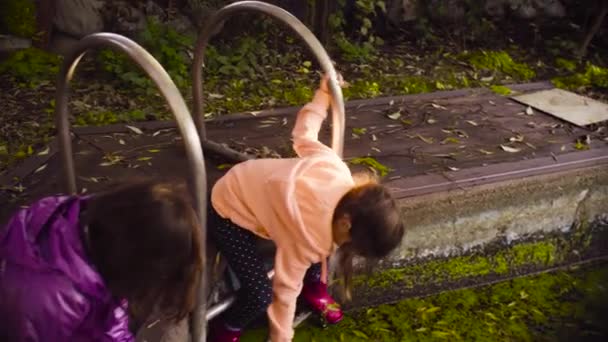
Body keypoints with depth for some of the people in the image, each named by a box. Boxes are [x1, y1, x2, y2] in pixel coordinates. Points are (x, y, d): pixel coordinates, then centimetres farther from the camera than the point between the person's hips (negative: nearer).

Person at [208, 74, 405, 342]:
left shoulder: (337, 172, -20)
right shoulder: (311, 233, -35)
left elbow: (304, 135, -3)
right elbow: (286, 290, -23)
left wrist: (323, 94, 12)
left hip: (252, 185, 8)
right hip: (227, 213, -8)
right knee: (260, 294, -18)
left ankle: (314, 287, 31)